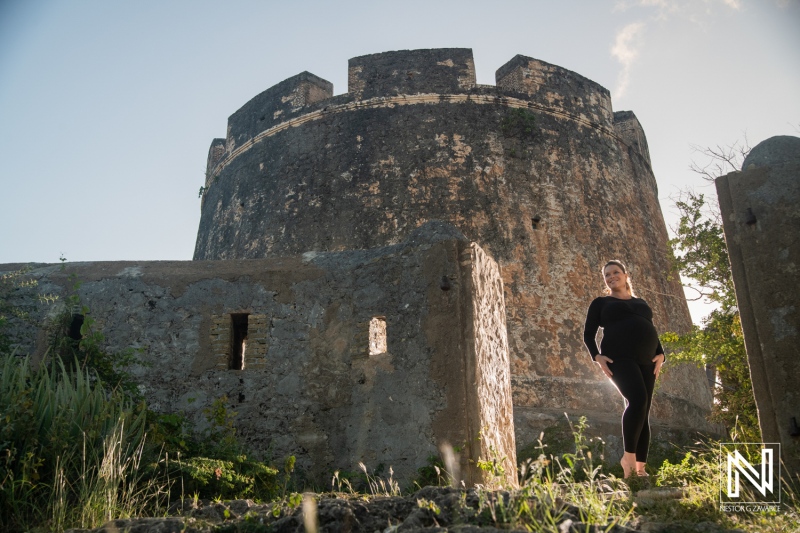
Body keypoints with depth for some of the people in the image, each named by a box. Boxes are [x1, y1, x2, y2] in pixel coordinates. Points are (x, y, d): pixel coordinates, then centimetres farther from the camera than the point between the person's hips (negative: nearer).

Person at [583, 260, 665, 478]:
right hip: (619, 358, -5)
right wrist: (597, 356, -11)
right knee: (637, 400, -27)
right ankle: (628, 455, -15)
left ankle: (640, 467, 2)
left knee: (643, 411, -1)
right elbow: (588, 334, 6)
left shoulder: (641, 303, 25)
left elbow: (652, 332, 23)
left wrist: (660, 355, 4)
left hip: (645, 361, 5)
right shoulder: (600, 303, 12)